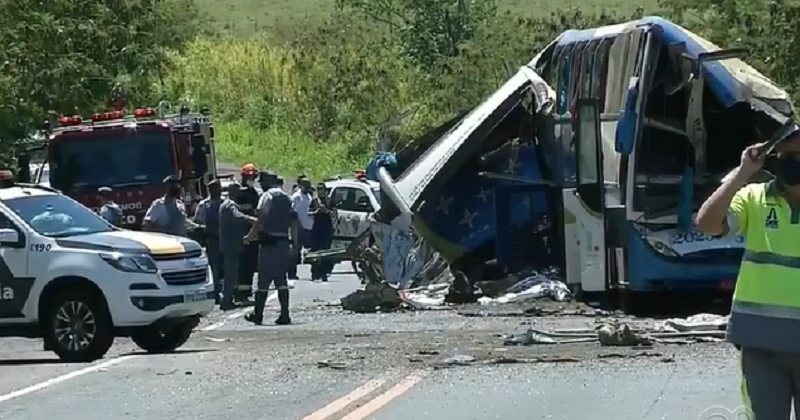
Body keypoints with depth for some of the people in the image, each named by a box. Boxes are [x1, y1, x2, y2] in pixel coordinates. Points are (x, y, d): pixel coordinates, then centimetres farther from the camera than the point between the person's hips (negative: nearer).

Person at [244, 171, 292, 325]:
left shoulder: (268, 195, -8)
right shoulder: (287, 198, 15)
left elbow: (261, 219, -15)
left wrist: (250, 236, -8)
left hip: (269, 243, -7)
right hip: (283, 242, 7)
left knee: (263, 279, -2)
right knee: (281, 279, 8)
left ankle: (258, 314, 2)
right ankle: (284, 315, 2)